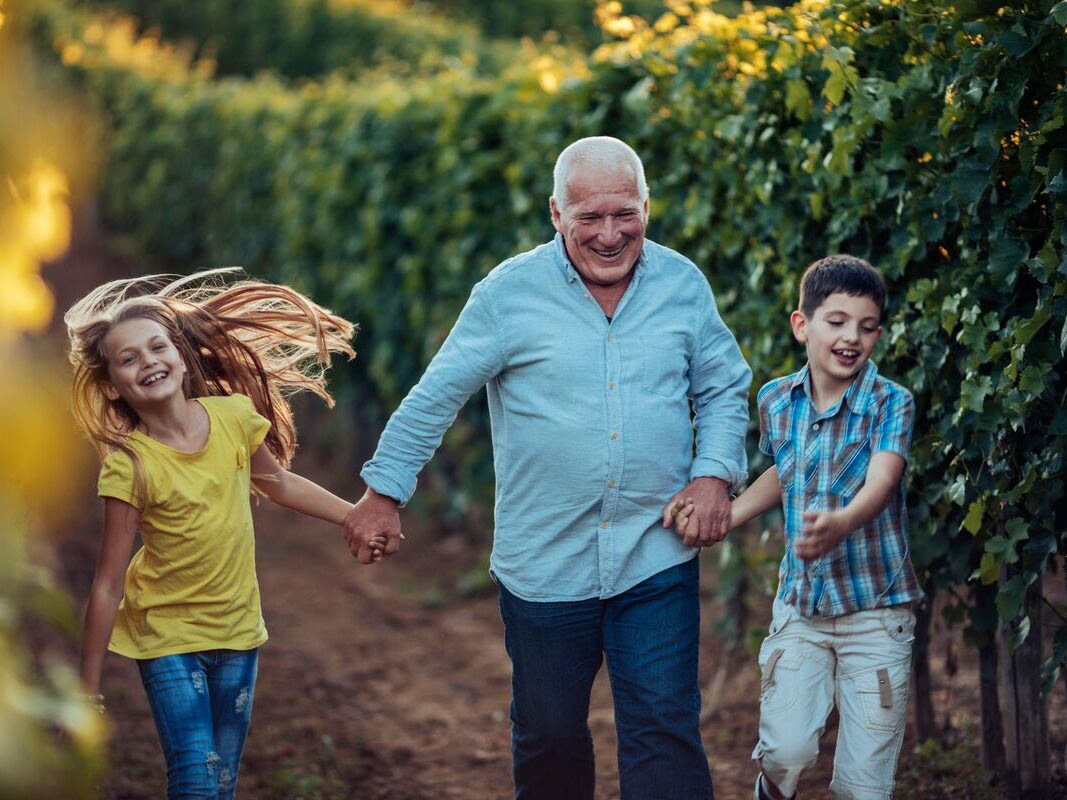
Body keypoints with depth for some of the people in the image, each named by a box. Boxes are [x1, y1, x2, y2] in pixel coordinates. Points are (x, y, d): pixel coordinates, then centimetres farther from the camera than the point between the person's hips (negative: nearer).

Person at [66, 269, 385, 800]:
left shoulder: (233, 415, -9)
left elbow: (278, 483, 12)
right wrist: (88, 690, -12)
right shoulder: (128, 464, -19)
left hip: (237, 629, 4)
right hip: (168, 637, -4)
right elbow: (108, 584, -15)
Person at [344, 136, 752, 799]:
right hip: (544, 564, 0)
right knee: (549, 733, 13)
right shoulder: (509, 293, -6)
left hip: (657, 560, 1)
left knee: (664, 728, -4)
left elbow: (724, 390, 13)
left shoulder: (684, 285, 2)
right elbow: (435, 397, 0)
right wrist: (384, 494, 2)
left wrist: (715, 473, -3)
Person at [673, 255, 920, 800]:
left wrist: (839, 524, -48)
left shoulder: (891, 403, -11)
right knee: (786, 749, -12)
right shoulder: (776, 401, 2)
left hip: (876, 610, -2)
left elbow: (881, 482, -28)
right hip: (799, 605, 3)